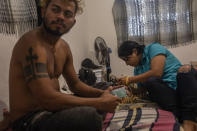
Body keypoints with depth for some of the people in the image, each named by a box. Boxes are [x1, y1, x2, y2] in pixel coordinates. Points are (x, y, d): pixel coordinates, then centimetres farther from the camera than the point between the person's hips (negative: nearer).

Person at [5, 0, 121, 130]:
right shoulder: (32, 42, -21)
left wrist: (101, 94, -4)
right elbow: (47, 98, -28)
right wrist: (99, 103, -22)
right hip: (27, 120, -9)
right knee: (89, 116, -32)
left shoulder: (64, 47, 6)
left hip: (51, 110, 9)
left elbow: (75, 84, 15)